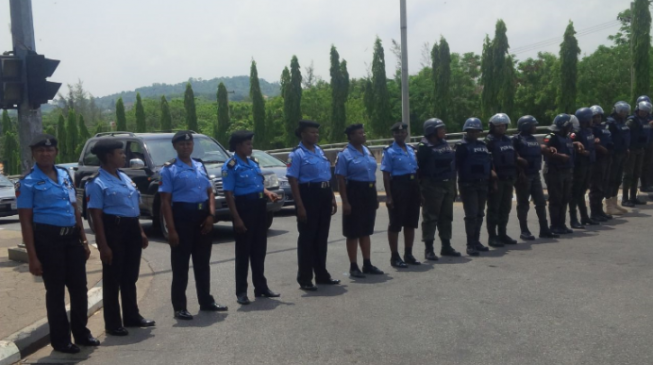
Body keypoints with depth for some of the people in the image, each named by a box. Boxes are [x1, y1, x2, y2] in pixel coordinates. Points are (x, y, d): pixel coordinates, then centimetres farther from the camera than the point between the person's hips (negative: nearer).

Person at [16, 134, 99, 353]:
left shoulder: (65, 175, 11)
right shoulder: (28, 182, -6)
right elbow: (25, 221, -8)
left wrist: (83, 240, 13)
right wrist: (32, 256, -13)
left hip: (71, 236, 5)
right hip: (47, 238, -5)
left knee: (79, 286, 10)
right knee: (55, 290, 4)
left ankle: (81, 333, 27)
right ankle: (60, 340, 19)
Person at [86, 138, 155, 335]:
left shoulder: (124, 177, 13)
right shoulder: (97, 183, -12)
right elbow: (96, 215, -15)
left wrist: (140, 232, 17)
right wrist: (103, 245, -19)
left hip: (131, 229, 8)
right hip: (113, 230, -8)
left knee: (130, 276, 17)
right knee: (113, 279, 3)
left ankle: (132, 316, 30)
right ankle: (113, 323, 14)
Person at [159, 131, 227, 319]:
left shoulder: (200, 165, 12)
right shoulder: (169, 169, -6)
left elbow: (210, 192, 13)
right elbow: (165, 201, -11)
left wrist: (211, 215, -3)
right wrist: (171, 229, -17)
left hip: (202, 216, 6)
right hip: (182, 216, -6)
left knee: (203, 262, 15)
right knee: (180, 265, 2)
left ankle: (206, 301, 28)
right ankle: (179, 307, 11)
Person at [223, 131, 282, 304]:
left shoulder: (254, 162, 12)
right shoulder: (230, 166, -11)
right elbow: (229, 194, -15)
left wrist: (268, 193, 0)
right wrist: (237, 218, -20)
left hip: (260, 206, 7)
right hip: (244, 207, -7)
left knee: (259, 249, 15)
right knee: (243, 251, 1)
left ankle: (261, 287, 27)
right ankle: (241, 292, 12)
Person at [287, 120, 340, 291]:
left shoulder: (320, 151, 14)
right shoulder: (297, 154, -9)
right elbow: (293, 181, -15)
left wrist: (332, 198, 14)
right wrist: (300, 206, -21)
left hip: (324, 195, 7)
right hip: (308, 196, -7)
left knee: (322, 237, 15)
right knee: (307, 238, -1)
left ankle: (322, 275, 27)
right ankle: (304, 279, 9)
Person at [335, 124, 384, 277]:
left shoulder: (367, 151, 12)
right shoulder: (344, 154, -10)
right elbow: (341, 180, -14)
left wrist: (375, 196, 17)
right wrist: (345, 202, -19)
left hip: (369, 192, 7)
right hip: (354, 193, -7)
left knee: (366, 231, 14)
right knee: (353, 232, 1)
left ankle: (367, 264, 23)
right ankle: (353, 266, 9)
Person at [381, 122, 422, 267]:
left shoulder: (411, 150, 12)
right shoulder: (389, 152, -6)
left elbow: (416, 171, 17)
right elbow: (386, 175, -10)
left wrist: (419, 190, 13)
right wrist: (388, 196, -16)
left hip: (413, 186, 7)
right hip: (398, 186, -7)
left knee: (411, 222, 12)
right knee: (395, 224, -1)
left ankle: (408, 254, 24)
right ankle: (395, 257, 7)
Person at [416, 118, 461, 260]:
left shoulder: (445, 144, 14)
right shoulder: (424, 147, -10)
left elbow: (452, 163, 17)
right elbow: (420, 167, -15)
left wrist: (453, 185, 14)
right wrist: (423, 185, -19)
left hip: (448, 185, 8)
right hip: (432, 186, -8)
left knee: (446, 217, 14)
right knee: (430, 217, -3)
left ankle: (446, 246, 25)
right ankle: (428, 249, 3)